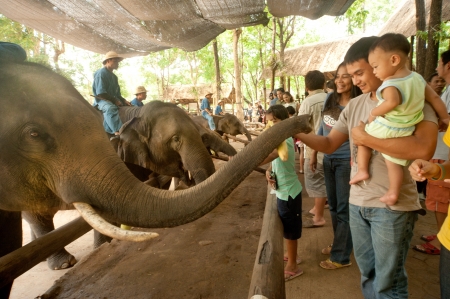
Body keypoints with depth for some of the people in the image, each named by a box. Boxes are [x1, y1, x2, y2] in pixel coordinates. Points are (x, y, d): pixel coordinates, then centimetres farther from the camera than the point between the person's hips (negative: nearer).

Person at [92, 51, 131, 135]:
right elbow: (100, 93, -17)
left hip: (113, 101, 9)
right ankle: (118, 131, -58)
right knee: (110, 108, -41)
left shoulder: (114, 76, 20)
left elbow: (117, 93, 21)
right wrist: (114, 100, -17)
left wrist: (124, 101, 2)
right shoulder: (101, 73, -7)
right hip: (101, 101, -9)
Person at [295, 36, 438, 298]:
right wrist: (299, 134, -10)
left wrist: (365, 138, -20)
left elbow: (423, 148, -27)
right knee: (368, 274, 21)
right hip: (357, 202, 6)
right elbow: (329, 144, 7)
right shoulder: (354, 105, 7)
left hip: (393, 206, -5)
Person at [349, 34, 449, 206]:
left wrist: (374, 112, -23)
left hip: (385, 129, -6)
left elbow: (392, 102, -39)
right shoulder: (418, 78, 6)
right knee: (395, 162, 11)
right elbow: (435, 98, 13)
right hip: (405, 133, 6)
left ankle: (362, 170, 16)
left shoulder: (390, 84, -19)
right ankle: (393, 193, 10)